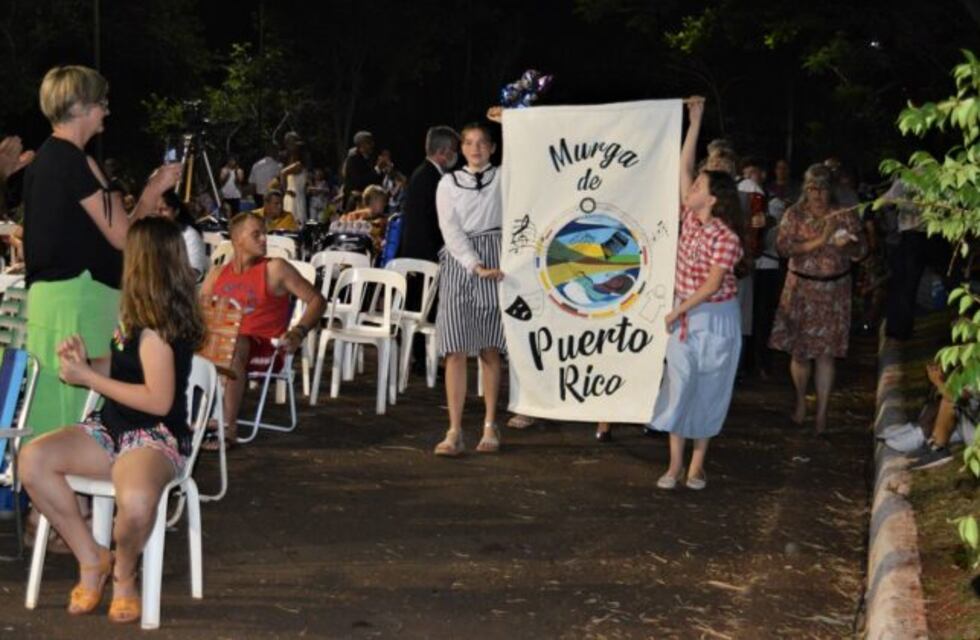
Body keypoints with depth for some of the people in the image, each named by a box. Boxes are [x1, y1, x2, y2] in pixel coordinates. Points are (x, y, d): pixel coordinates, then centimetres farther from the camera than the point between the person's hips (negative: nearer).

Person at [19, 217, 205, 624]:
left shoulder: (156, 327, -17)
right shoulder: (138, 316, 9)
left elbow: (158, 401, -23)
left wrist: (87, 377, -18)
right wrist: (84, 361, -3)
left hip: (156, 438, -9)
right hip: (113, 429, 9)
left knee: (136, 502, -40)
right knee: (33, 460, -14)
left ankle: (123, 574, -5)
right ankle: (92, 559, -2)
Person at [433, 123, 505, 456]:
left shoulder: (503, 178, 10)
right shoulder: (448, 183, 9)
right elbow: (450, 230, -1)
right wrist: (476, 266, -12)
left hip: (493, 261, 0)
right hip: (458, 263, 1)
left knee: (490, 350, 2)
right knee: (455, 350, -5)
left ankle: (490, 426, 12)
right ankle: (454, 432, -6)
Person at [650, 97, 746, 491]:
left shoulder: (726, 237, -17)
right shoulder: (691, 217, 0)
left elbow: (712, 284, -18)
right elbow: (684, 167, 0)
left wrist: (678, 311, -14)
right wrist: (694, 122, -3)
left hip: (715, 319, -5)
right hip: (683, 316, 6)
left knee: (708, 391, 5)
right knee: (678, 387, 4)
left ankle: (697, 465, 15)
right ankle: (674, 465, 9)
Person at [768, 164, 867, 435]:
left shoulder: (846, 214, 2)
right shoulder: (795, 214, 0)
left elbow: (860, 250, 3)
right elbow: (783, 246, -11)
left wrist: (847, 245, -19)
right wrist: (819, 241, -20)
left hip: (834, 290, 0)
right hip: (801, 287, 0)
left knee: (826, 352, -2)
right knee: (799, 349, 5)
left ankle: (822, 413, 4)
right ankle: (801, 400, 29)